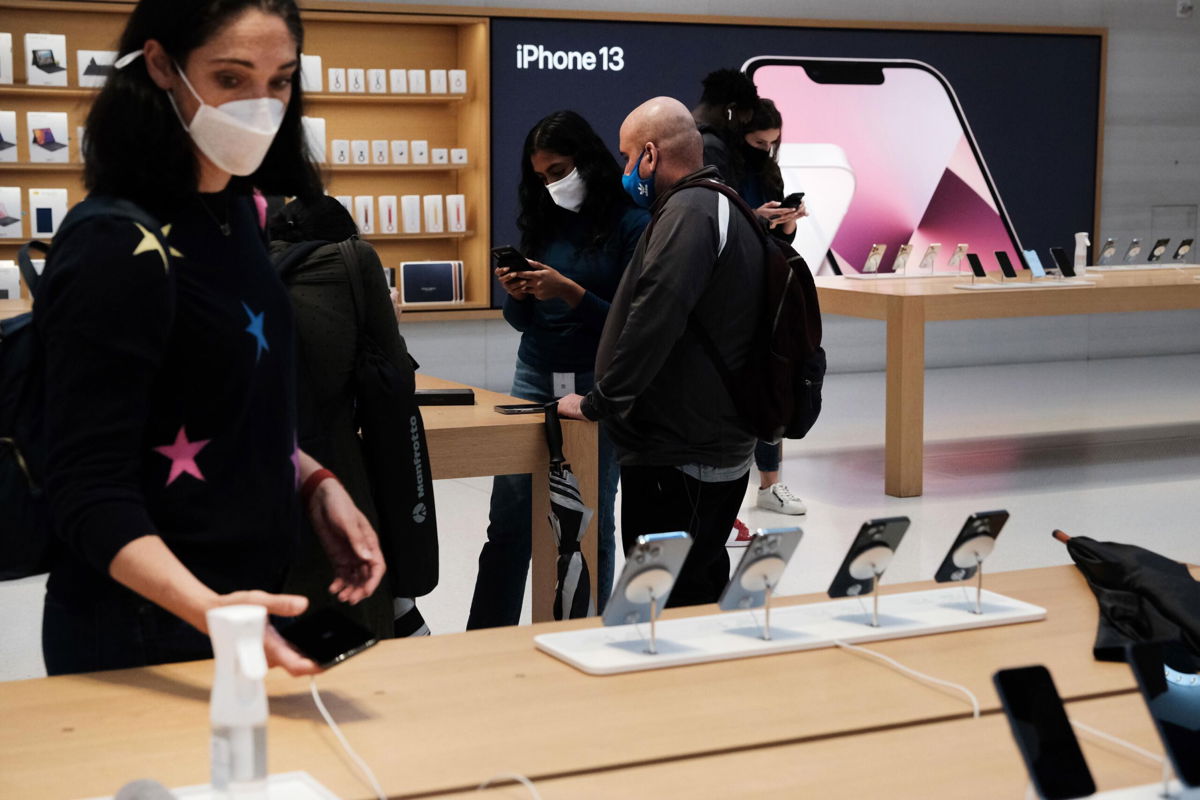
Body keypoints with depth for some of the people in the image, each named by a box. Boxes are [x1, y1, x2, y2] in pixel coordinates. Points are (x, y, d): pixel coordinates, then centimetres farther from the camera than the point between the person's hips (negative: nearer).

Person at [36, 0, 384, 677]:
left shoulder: (235, 211, 2)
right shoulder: (118, 256, -23)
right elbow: (92, 498, -24)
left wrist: (315, 482, 1)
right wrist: (209, 611, -37)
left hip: (253, 598, 8)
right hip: (146, 638, -8)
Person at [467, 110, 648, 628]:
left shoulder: (629, 223, -6)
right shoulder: (542, 221, 9)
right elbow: (522, 321, 14)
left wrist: (569, 292, -20)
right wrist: (517, 295, -7)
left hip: (598, 385, -4)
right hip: (535, 376, 5)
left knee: (592, 521, 6)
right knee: (508, 521, 4)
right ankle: (487, 641, 11)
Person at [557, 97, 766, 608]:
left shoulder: (688, 213, -16)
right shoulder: (727, 210, 18)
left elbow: (652, 324, -24)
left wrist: (597, 402, -14)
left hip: (679, 459, -11)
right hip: (723, 447, 11)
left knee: (672, 606, -6)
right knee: (704, 594, 17)